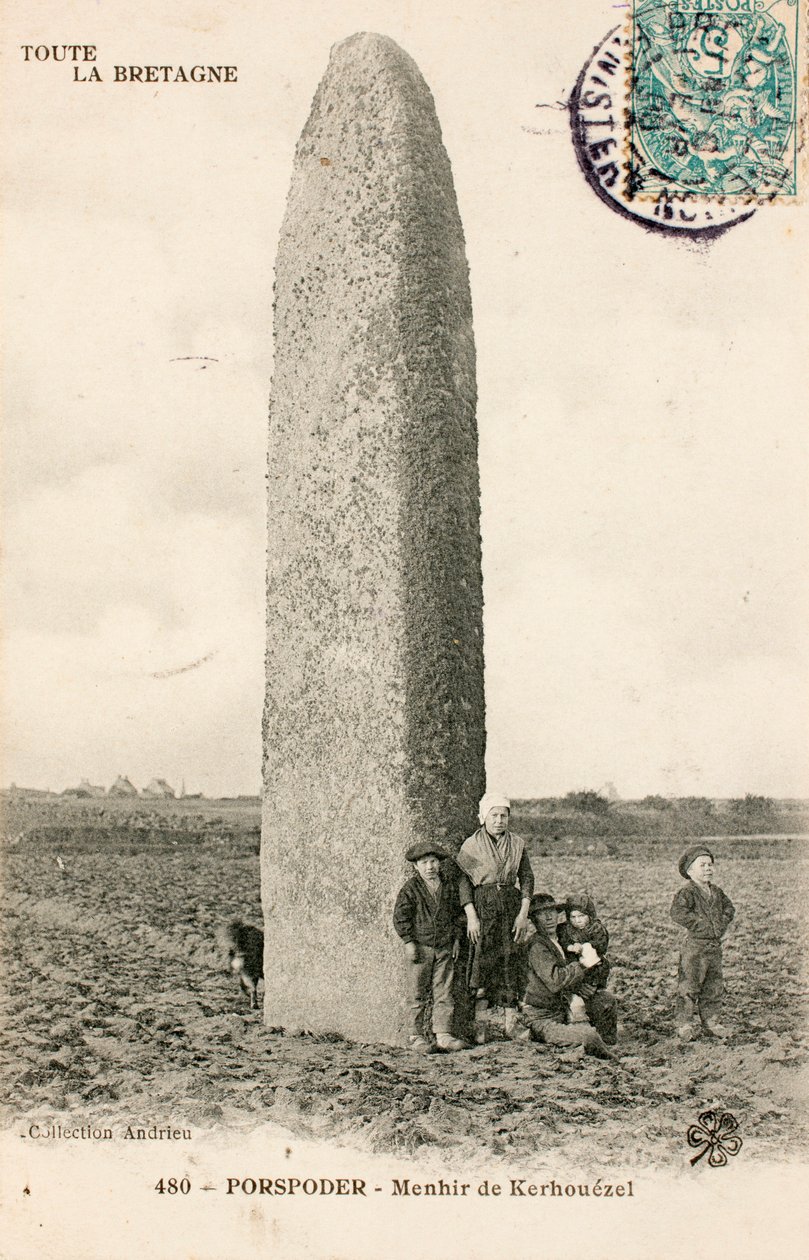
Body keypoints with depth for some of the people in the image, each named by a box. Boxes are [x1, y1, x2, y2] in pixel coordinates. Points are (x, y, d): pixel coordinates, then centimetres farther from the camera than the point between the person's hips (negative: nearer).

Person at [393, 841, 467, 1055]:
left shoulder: (449, 887, 7)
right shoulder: (410, 889, -5)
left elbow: (457, 914, 16)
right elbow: (400, 916, -6)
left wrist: (456, 939, 10)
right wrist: (409, 942, -11)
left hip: (444, 948, 4)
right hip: (421, 947, -4)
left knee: (443, 993, 5)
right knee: (418, 995, 2)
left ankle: (443, 1034, 11)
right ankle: (417, 1036, 10)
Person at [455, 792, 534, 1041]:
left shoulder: (517, 844, 6)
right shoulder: (471, 845, -3)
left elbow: (527, 878, 7)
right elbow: (463, 881, -5)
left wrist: (524, 913, -2)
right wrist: (471, 916, -13)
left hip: (511, 904, 3)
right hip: (482, 906, -3)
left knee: (512, 961, 3)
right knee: (482, 960, -4)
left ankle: (511, 1021, 10)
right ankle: (478, 1023, 3)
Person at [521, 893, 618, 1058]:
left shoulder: (558, 941, 11)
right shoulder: (537, 946, -16)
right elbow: (555, 981, -29)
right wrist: (583, 963, -22)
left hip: (562, 1012, 9)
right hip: (541, 1018, -9)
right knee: (589, 1035, -27)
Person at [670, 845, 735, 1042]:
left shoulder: (716, 892, 11)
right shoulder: (687, 893, -13)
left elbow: (728, 907, 24)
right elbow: (677, 912, -25)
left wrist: (723, 922, 6)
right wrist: (699, 924, -23)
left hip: (715, 945, 7)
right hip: (694, 946, -7)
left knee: (714, 986, 13)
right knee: (689, 987, -2)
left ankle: (711, 1021, 25)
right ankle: (685, 1024, 7)